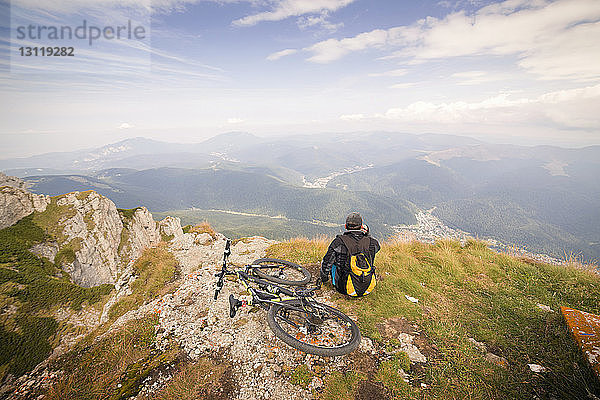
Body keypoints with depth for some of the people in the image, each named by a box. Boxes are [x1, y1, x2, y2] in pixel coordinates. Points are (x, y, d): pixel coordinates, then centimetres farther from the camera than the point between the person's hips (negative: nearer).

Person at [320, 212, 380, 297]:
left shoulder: (339, 242, -15)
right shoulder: (372, 242, -8)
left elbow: (326, 263, -5)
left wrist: (324, 278, 13)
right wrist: (367, 235, 11)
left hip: (346, 289, -2)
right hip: (368, 288, 3)